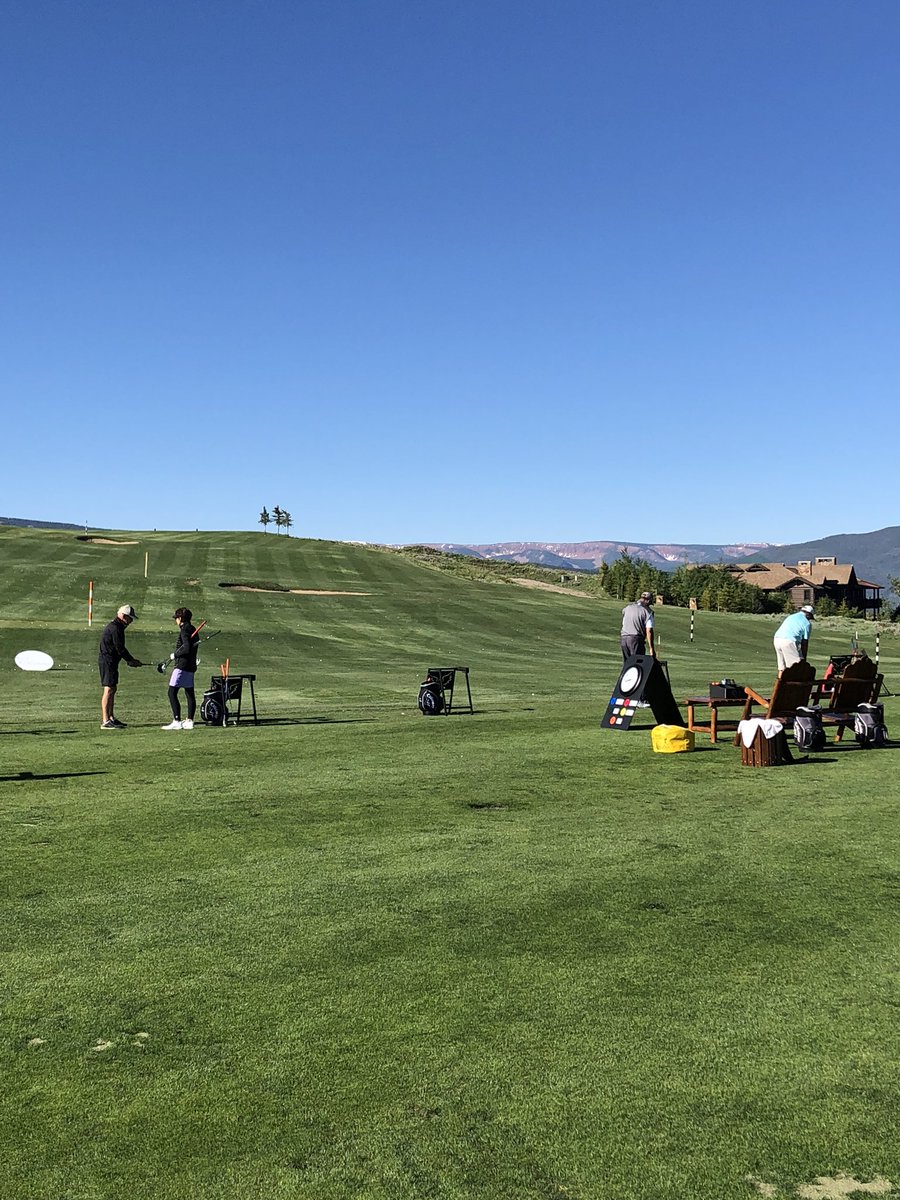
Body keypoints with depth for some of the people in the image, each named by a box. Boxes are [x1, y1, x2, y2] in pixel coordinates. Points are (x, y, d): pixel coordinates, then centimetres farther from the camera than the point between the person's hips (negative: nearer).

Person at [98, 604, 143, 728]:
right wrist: (131, 660, -8)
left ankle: (111, 717, 23)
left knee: (113, 689, 16)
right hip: (107, 661, -11)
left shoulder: (116, 627, 18)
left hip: (111, 661, 11)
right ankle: (105, 721, -13)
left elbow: (120, 648, 20)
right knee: (109, 689, -12)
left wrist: (130, 660, 11)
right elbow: (120, 648, -18)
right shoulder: (115, 628, -16)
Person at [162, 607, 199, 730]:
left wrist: (175, 654, -7)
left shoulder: (184, 630, -12)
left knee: (172, 692, -9)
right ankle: (189, 720, 12)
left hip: (182, 666, -10)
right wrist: (176, 655, 13)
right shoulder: (192, 629, 16)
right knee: (190, 694, 9)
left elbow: (187, 648, -21)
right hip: (191, 666, 10)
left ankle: (177, 721, -13)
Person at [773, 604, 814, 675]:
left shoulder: (790, 617, 26)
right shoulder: (807, 623, 7)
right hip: (789, 641, -7)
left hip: (776, 639, 7)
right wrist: (804, 658, 14)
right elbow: (805, 642, 6)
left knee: (782, 666, 16)